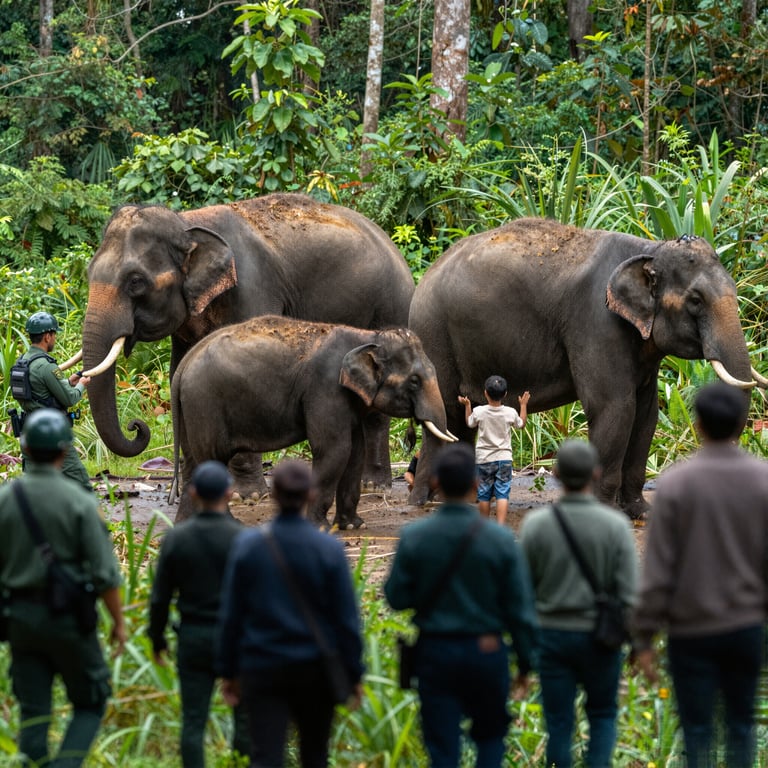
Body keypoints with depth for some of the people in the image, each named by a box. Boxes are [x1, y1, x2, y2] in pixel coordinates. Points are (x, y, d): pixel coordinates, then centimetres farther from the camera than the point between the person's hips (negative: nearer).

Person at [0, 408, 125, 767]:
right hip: (68, 617, -3)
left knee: (33, 711, 8)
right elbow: (104, 571, -12)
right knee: (90, 704, 10)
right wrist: (119, 621, 0)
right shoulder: (79, 502, -11)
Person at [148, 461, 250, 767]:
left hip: (193, 638, 2)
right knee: (246, 719, 9)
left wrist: (157, 638, 14)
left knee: (193, 721, 4)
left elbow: (160, 596, 1)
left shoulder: (175, 538, -3)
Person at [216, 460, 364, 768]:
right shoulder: (328, 549, -8)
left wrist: (228, 671, 8)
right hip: (315, 670, 0)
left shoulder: (247, 545, -5)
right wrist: (353, 674, 4)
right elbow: (346, 618, -5)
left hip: (262, 669, 0)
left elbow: (231, 615, 0)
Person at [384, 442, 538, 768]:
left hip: (435, 653, 0)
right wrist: (525, 663, 5)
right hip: (487, 652, 0)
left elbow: (396, 598, -3)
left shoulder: (414, 537, -8)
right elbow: (520, 608, -5)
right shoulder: (500, 539, -9)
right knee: (490, 735, 21)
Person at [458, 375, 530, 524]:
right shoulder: (510, 413, -7)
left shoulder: (479, 412, -10)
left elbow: (470, 423, 12)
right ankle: (500, 526, -18)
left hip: (484, 459, 0)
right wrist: (523, 405, 27)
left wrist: (467, 405, 26)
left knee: (484, 494, 12)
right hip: (504, 458, 0)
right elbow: (521, 424, 14)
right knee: (502, 494, -4)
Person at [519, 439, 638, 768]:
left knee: (559, 725, 7)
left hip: (552, 633, 0)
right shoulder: (615, 525, -11)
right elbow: (629, 593, -12)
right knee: (602, 715, 17)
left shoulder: (536, 524, -9)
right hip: (600, 638, 0)